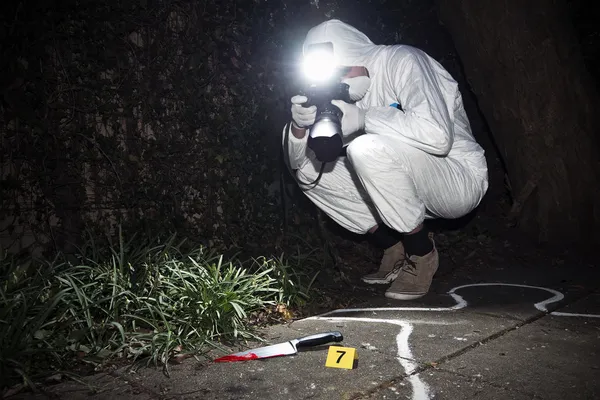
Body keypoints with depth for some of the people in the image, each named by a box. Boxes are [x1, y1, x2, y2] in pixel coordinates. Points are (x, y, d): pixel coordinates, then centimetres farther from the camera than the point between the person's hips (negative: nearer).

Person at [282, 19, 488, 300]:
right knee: (310, 171, -2)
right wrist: (299, 126, -22)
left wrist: (363, 117, -31)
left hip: (460, 179, -7)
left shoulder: (402, 61, -17)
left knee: (366, 149, -33)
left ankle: (422, 253, -11)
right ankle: (396, 253, 5)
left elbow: (437, 135, -34)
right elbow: (297, 162, -1)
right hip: (409, 185, 7)